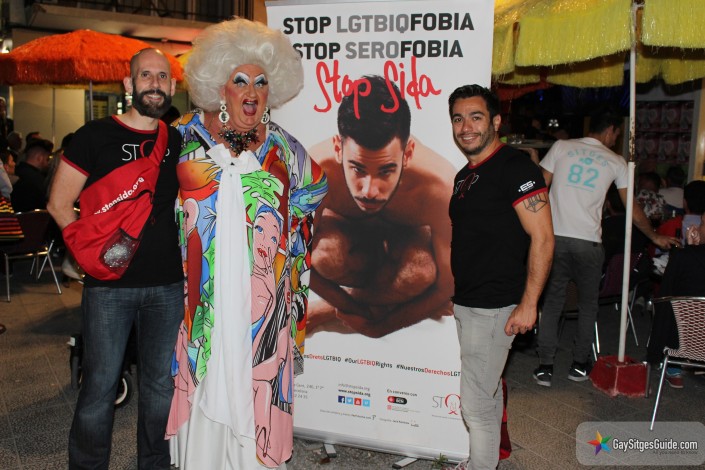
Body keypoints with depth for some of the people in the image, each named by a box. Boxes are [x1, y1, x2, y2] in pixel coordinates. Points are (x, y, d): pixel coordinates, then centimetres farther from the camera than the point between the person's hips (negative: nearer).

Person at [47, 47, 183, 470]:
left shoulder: (179, 141, 8)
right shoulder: (96, 136, -2)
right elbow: (60, 205, -1)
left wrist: (182, 254, 5)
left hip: (169, 284, 3)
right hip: (110, 283, -3)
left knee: (162, 383, 13)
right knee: (100, 385, 4)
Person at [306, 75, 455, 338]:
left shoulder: (439, 187, -39)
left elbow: (447, 286, -25)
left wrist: (382, 327, -19)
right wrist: (351, 308, -19)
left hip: (406, 238, 0)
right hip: (347, 229, 0)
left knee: (422, 271, -35)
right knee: (325, 254, -35)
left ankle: (326, 310, -8)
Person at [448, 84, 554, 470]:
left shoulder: (514, 167, -14)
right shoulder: (465, 176, 13)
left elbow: (542, 239, -18)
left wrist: (528, 304, -20)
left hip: (492, 307, -9)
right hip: (464, 303, 9)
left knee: (475, 402, -3)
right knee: (487, 392, 20)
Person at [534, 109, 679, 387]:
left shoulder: (561, 147, 6)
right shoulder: (615, 162, 6)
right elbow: (632, 209, 10)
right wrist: (654, 236, 24)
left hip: (555, 236, 1)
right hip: (588, 242, -1)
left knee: (552, 302, 7)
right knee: (588, 304, 16)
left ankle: (545, 366, 6)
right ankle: (579, 364, 21)